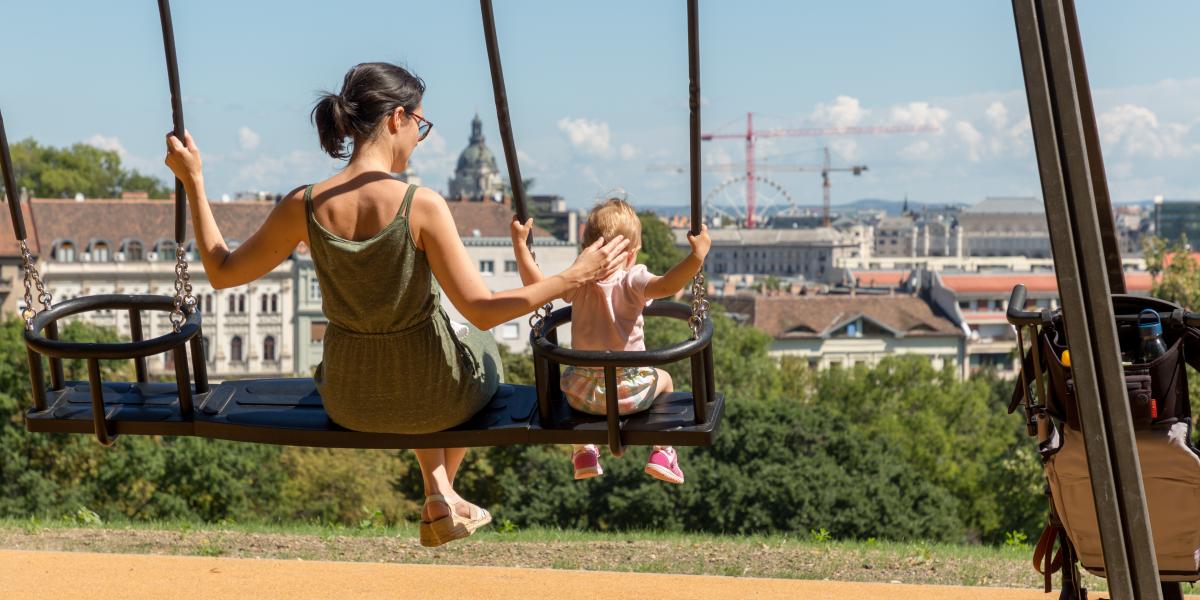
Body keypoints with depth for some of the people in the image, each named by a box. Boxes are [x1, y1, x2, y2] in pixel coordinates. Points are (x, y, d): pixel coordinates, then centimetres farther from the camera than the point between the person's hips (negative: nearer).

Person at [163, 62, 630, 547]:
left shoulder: (304, 206, -14)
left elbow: (221, 271, -1)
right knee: (480, 347, 35)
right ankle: (445, 495, 43)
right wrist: (574, 277, -14)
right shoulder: (421, 205, -24)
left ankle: (439, 497, 31)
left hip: (348, 402, 4)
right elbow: (482, 310, -22)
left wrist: (193, 181, 6)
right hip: (435, 399, -3)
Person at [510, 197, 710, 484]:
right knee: (663, 378, 32)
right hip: (630, 393, -2)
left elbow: (535, 284, -4)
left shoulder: (577, 283, -7)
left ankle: (583, 451, 32)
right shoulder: (633, 281, -17)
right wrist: (697, 256, -41)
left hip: (584, 395, 2)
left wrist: (520, 243, 1)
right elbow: (667, 285, -35)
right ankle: (663, 453, 27)